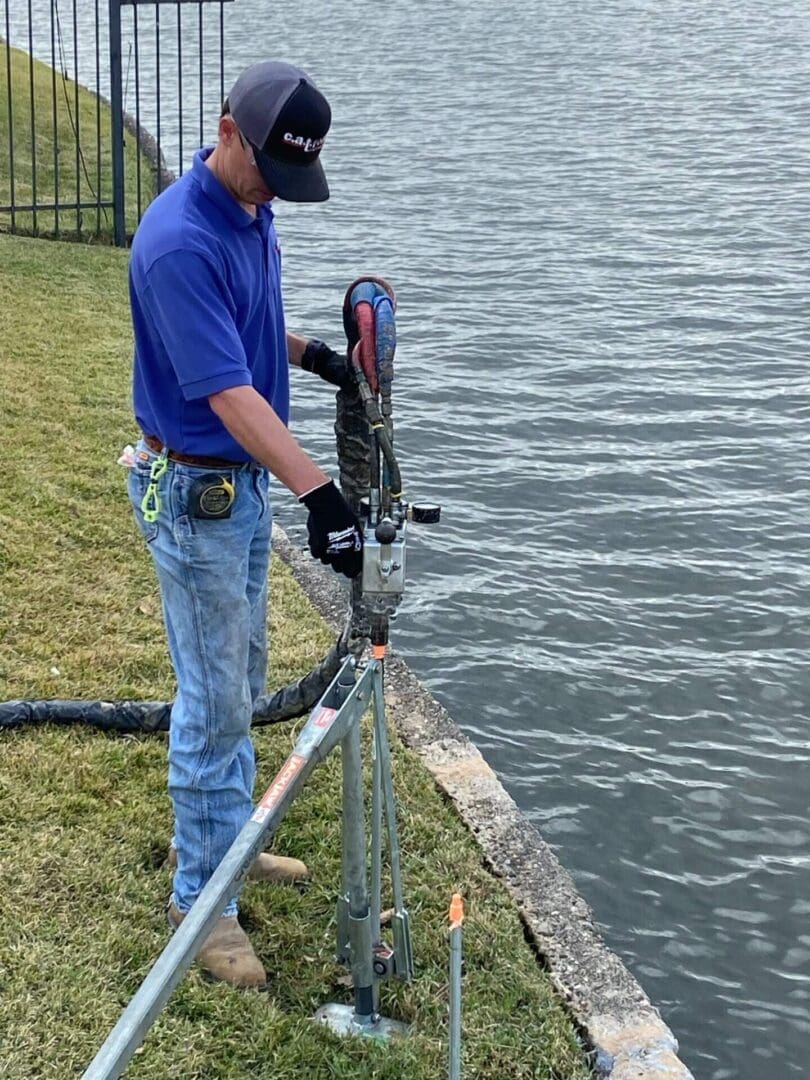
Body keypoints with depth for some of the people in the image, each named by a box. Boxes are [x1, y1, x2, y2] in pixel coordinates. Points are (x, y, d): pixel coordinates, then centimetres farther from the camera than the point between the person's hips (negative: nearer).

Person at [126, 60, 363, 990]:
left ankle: (219, 838, 36)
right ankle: (199, 897, 13)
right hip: (194, 491, -9)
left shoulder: (252, 210, 4)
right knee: (214, 701, -1)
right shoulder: (180, 242, -26)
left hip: (244, 483, 9)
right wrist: (318, 494, -37)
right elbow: (227, 392, -32)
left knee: (240, 685, 20)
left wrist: (314, 354, 8)